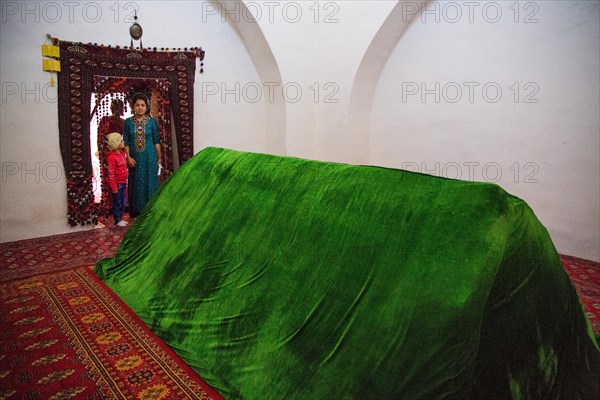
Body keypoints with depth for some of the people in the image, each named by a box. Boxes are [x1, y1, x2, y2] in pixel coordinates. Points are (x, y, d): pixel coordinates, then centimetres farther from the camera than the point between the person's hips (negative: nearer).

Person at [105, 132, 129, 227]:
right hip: (117, 184, -8)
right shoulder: (111, 157, -17)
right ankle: (117, 220, 13)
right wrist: (113, 186, -19)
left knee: (123, 202, 14)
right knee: (117, 203, 3)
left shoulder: (122, 153, 10)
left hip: (123, 183, 8)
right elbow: (111, 173, -18)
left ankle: (120, 218, 26)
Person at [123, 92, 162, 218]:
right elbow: (126, 142, 2)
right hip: (135, 158, 1)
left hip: (150, 157, -1)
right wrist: (128, 157, -7)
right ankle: (137, 211, 19)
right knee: (136, 184, 8)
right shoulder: (128, 122, 1)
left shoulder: (152, 121, -2)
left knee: (150, 183, 4)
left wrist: (159, 157, 3)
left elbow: (156, 141, 2)